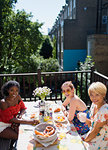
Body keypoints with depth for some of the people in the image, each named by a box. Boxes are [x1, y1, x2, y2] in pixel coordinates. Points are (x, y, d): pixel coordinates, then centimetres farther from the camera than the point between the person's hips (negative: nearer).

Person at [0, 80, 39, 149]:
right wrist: (28, 121, -34)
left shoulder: (18, 97, -8)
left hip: (12, 123, 6)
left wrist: (20, 115, -20)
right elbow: (10, 119, -27)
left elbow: (23, 108, 5)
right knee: (16, 136, -22)